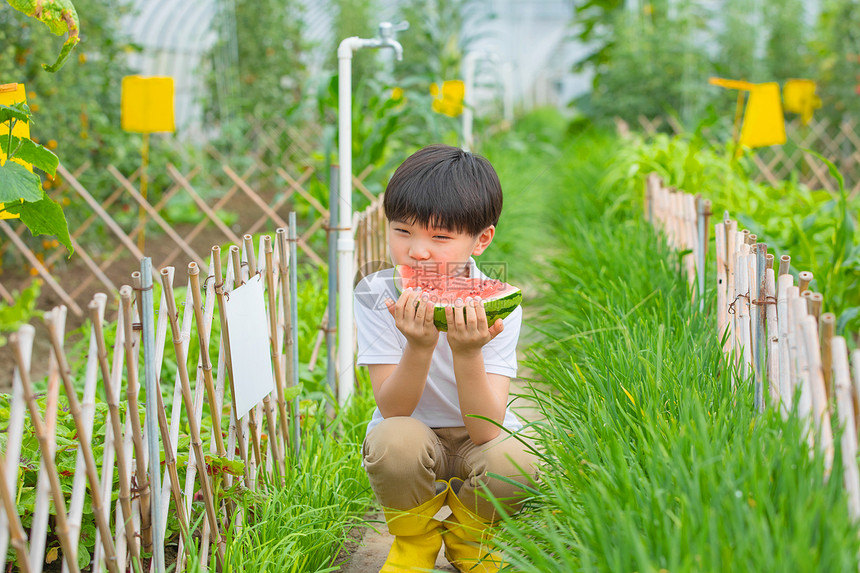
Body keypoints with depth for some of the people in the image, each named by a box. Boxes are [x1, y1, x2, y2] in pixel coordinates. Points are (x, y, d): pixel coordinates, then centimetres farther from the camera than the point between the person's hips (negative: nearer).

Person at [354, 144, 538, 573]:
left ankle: (467, 537, 3)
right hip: (413, 439, 0)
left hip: (476, 441, 0)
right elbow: (393, 411, -23)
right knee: (396, 440, -34)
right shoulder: (376, 295, -17)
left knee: (513, 459, -32)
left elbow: (486, 430, -27)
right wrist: (420, 346, -40)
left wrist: (467, 352, -43)